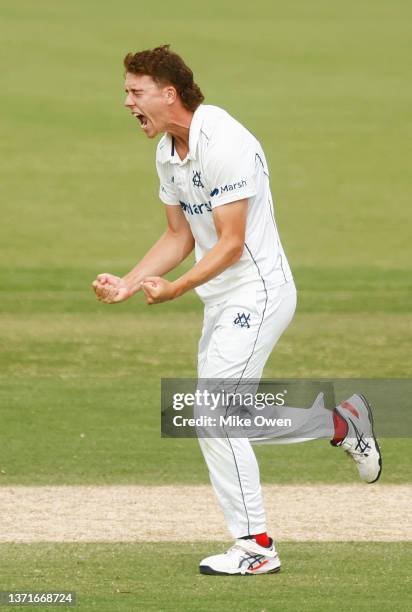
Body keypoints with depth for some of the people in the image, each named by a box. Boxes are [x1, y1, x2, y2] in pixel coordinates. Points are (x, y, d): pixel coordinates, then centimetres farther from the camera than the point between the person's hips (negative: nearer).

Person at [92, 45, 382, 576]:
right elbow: (180, 237, 14)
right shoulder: (168, 150, 7)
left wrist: (176, 289, -27)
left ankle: (255, 546, -8)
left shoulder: (224, 144, -23)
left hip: (257, 292, -10)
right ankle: (342, 421, 31)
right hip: (222, 302, 10)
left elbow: (231, 243, -23)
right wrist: (127, 284, 2)